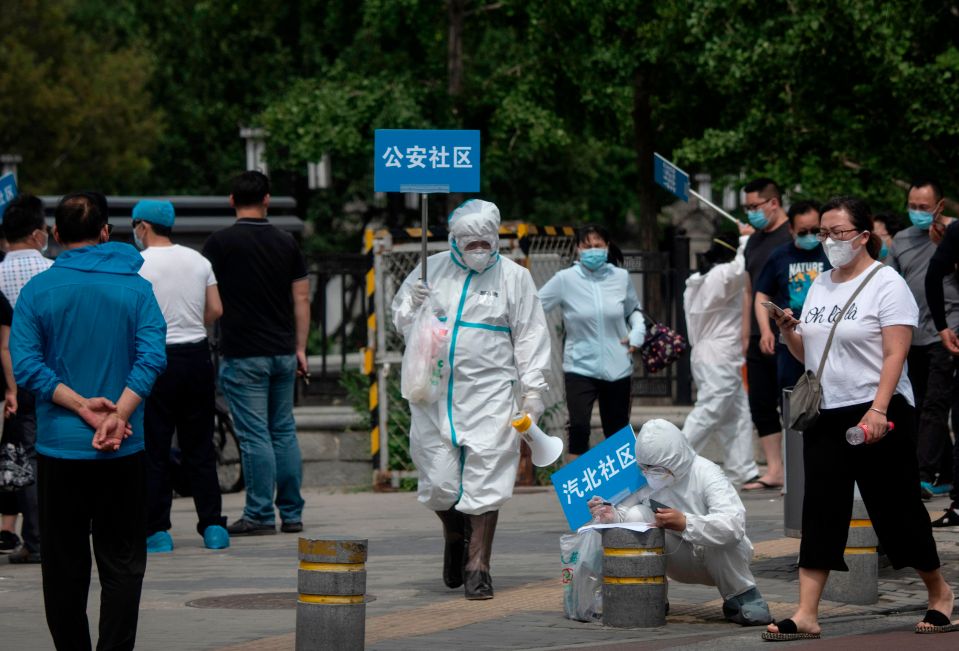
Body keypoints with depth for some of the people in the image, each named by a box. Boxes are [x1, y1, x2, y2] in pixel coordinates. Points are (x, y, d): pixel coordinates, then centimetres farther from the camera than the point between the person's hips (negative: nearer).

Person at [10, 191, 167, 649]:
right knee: (122, 562, 5)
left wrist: (81, 405, -13)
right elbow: (152, 357, -12)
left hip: (59, 445, 0)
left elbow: (26, 365, -11)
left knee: (64, 565, 9)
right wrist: (118, 416, -16)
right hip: (123, 453, 0)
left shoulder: (38, 290, -1)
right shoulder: (135, 288, 1)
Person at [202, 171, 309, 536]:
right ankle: (292, 514, 12)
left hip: (244, 354, -4)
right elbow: (302, 298, 7)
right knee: (284, 433, 10)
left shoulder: (220, 243, -6)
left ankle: (260, 515, -3)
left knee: (254, 436, -4)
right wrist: (300, 348, 12)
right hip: (283, 353, 5)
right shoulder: (286, 243, 7)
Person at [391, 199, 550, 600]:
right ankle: (455, 536, 32)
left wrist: (532, 390, 0)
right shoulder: (431, 270, 10)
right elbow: (401, 322, 17)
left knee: (485, 480, -7)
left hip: (489, 393, -2)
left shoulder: (514, 277, 5)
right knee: (438, 482, 0)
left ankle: (477, 567, 1)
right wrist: (413, 307, -6)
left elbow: (530, 337, 6)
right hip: (434, 392, 2)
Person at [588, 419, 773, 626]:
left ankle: (743, 597, -13)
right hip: (682, 564, 4)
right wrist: (612, 515, -31)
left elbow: (735, 524, -37)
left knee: (720, 535, -38)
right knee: (636, 515, -19)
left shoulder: (706, 474, -24)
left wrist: (685, 523, -49)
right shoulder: (647, 479, -9)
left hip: (718, 560, -4)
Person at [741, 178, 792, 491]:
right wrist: (746, 336, 17)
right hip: (760, 339, 8)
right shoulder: (754, 242, 17)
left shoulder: (792, 237, -8)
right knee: (760, 405, 7)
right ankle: (774, 470, 12)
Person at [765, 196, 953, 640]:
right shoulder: (819, 286, 13)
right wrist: (789, 331, -2)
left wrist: (878, 410, -26)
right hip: (824, 415, 6)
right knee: (820, 511, 0)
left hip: (876, 416, -6)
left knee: (896, 509, 2)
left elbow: (895, 355, -16)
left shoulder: (886, 284, -8)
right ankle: (806, 615, -3)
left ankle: (939, 594, 21)